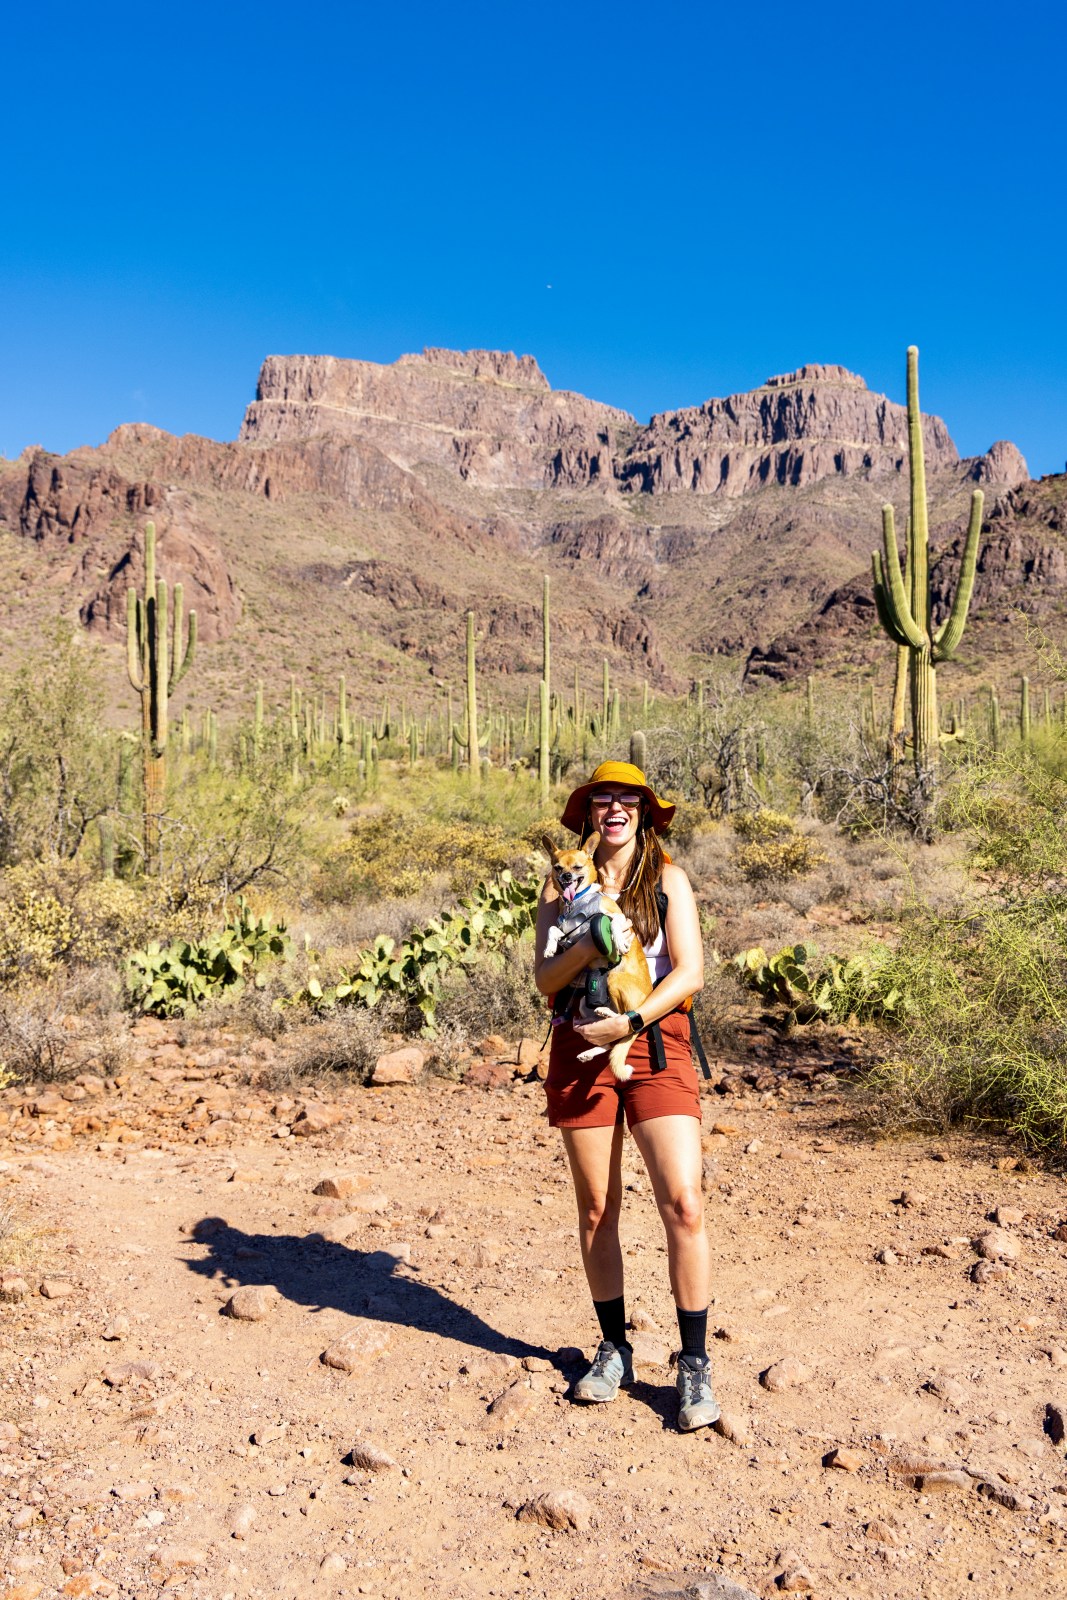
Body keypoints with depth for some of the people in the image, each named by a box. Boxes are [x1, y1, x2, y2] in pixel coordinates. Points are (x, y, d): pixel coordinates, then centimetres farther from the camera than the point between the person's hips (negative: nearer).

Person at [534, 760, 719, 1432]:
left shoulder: (668, 879, 3)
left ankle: (696, 1364, 5)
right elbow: (545, 978, 0)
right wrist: (590, 941, -19)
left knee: (683, 1203, -10)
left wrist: (629, 1022, -17)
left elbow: (690, 973, -6)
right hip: (581, 1048, 2)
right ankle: (615, 1350, 27)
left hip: (656, 1044, -2)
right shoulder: (564, 884, 8)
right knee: (597, 1209, 9)